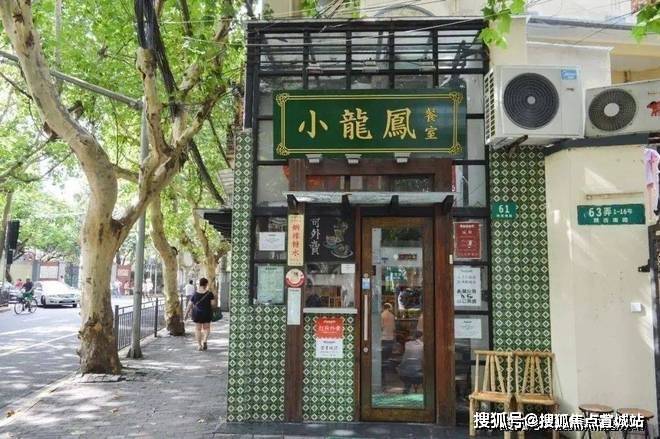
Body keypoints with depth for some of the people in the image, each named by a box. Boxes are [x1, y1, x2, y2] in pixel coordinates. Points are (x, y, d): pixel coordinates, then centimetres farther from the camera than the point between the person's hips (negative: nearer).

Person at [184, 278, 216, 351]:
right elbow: (213, 304, -12)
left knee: (198, 329, 9)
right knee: (206, 328, 15)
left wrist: (186, 313, 7)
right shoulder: (209, 293, -9)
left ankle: (199, 345, 7)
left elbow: (190, 305, -3)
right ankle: (204, 341, -6)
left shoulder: (195, 294, -5)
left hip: (197, 313, 0)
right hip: (207, 313, 0)